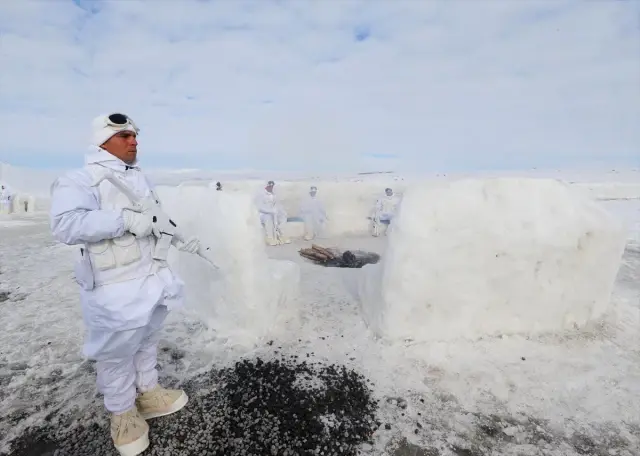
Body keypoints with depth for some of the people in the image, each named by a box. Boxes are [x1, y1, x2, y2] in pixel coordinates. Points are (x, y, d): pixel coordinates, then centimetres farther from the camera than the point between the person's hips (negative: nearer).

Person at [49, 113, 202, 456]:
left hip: (152, 278, 8)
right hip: (114, 288, -7)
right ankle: (122, 413, 31)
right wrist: (126, 219, -32)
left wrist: (184, 240, 11)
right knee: (117, 353, 9)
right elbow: (65, 225, -28)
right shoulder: (80, 180, -14)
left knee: (147, 342, 22)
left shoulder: (140, 178, 11)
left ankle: (147, 393, 43)